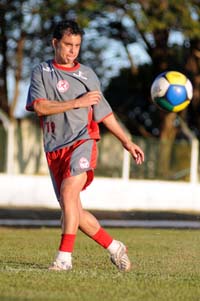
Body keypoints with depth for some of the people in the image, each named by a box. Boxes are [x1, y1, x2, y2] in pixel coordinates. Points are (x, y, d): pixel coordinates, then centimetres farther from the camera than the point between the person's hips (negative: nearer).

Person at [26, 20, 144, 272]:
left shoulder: (87, 75, 11)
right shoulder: (41, 72, 8)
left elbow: (104, 113, 19)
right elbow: (39, 107, -8)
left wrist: (127, 142, 18)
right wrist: (78, 102, -12)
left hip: (82, 141, -2)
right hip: (54, 149, 2)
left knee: (68, 193, -26)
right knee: (72, 212, 3)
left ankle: (64, 257, -27)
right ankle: (114, 247, 20)